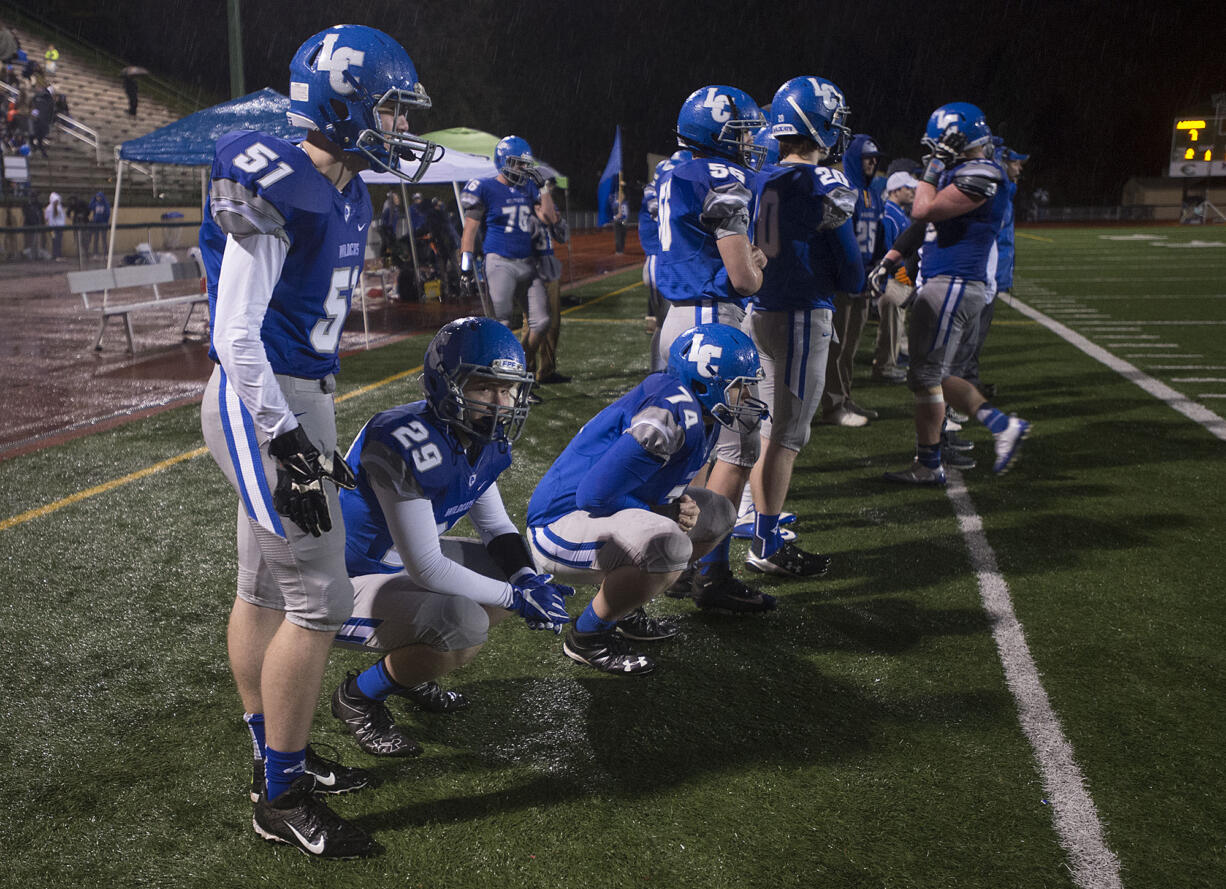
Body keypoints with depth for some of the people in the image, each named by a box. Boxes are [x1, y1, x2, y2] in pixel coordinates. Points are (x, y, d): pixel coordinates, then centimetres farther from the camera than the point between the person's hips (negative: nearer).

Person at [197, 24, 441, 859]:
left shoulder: (347, 189, 10)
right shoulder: (274, 193, -19)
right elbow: (236, 335, -20)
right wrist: (291, 446, -23)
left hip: (298, 397, 10)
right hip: (262, 404, -10)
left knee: (266, 588, 18)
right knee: (318, 600, -6)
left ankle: (279, 759, 33)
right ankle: (283, 798, 9)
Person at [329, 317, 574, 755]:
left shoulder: (483, 439, -3)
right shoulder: (408, 444, -31)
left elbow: (495, 525, 9)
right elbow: (426, 569, -30)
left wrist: (526, 579, -11)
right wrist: (515, 597, -22)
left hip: (400, 561, 9)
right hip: (349, 583, -9)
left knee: (520, 576, 7)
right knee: (465, 624, -31)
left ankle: (406, 669, 16)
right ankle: (358, 695, -4)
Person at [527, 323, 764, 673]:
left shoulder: (700, 417, 6)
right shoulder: (670, 416, -26)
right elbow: (594, 495, -27)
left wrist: (679, 507, -3)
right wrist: (664, 512, -15)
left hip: (601, 512, 11)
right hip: (561, 527, -11)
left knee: (717, 514, 12)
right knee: (669, 547, -35)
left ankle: (625, 610, 17)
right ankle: (586, 636, -10)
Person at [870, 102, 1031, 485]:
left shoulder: (981, 175, -15)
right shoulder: (960, 172, 17)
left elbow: (924, 211, -20)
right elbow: (926, 220, 23)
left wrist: (931, 172, -3)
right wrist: (890, 259, 21)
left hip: (954, 285, -10)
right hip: (943, 284, 10)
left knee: (926, 374, -4)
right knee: (935, 374, 14)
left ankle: (928, 465, 7)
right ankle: (1002, 425, 17)